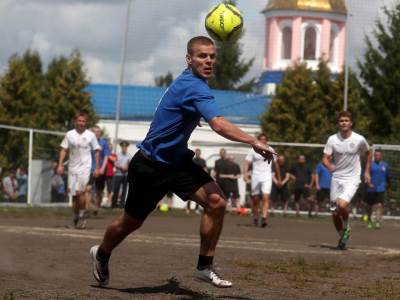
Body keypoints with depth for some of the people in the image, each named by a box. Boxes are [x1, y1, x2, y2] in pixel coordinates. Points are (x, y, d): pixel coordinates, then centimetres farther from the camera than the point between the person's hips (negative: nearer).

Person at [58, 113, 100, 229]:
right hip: (72, 167, 2)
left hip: (85, 166, -2)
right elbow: (63, 150, 7)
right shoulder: (69, 134, 7)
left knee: (80, 191, -18)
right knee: (74, 194, 4)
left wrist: (97, 168, 5)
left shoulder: (90, 135, 4)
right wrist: (60, 165, -3)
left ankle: (82, 215, -6)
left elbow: (96, 151, 9)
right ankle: (75, 217, 18)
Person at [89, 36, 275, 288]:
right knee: (131, 222, 12)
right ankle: (101, 254, 42)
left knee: (216, 201, -14)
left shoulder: (191, 82, 2)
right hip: (150, 166, -8)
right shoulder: (193, 88, -29)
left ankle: (205, 267, -4)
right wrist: (253, 142, -46)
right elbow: (219, 125, -42)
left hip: (177, 161, 8)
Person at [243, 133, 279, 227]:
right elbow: (246, 162, -2)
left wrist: (279, 177, 24)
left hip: (267, 177, 0)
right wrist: (245, 173, -19)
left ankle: (264, 218, -25)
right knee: (255, 199, 4)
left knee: (265, 197, -17)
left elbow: (275, 164, 21)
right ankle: (255, 218, 19)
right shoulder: (253, 150, 4)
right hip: (255, 177, 0)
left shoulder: (270, 150, 9)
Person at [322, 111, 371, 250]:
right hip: (336, 178, 3)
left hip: (352, 179, -3)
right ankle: (342, 237, 26)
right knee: (334, 213, 3)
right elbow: (325, 158, -5)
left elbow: (368, 153, 13)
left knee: (342, 205, -26)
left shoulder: (359, 139, -7)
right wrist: (329, 166, -28)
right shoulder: (332, 139, -4)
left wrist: (367, 172, 10)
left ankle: (346, 228, 3)